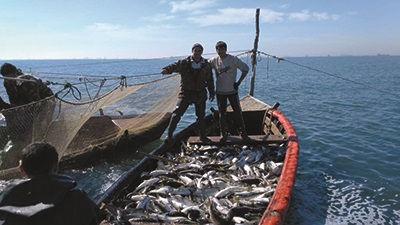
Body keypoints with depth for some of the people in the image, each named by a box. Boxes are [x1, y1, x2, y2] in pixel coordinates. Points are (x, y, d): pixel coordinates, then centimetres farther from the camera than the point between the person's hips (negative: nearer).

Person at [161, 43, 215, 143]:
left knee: (201, 116, 12)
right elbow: (174, 66, -22)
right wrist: (166, 69, -43)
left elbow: (210, 80, 10)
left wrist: (212, 92, 10)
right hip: (186, 93, -2)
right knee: (177, 113, -8)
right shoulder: (184, 63, -6)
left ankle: (203, 136, 28)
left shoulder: (206, 65, 2)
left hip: (200, 94, 2)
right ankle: (169, 135, 3)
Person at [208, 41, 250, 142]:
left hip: (232, 91, -2)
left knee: (238, 112, 0)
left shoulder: (233, 59, -8)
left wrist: (238, 82, -7)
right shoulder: (214, 61, -1)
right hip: (220, 92, 2)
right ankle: (223, 134, 20)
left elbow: (245, 69, -2)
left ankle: (244, 133, 10)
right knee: (222, 113, 9)